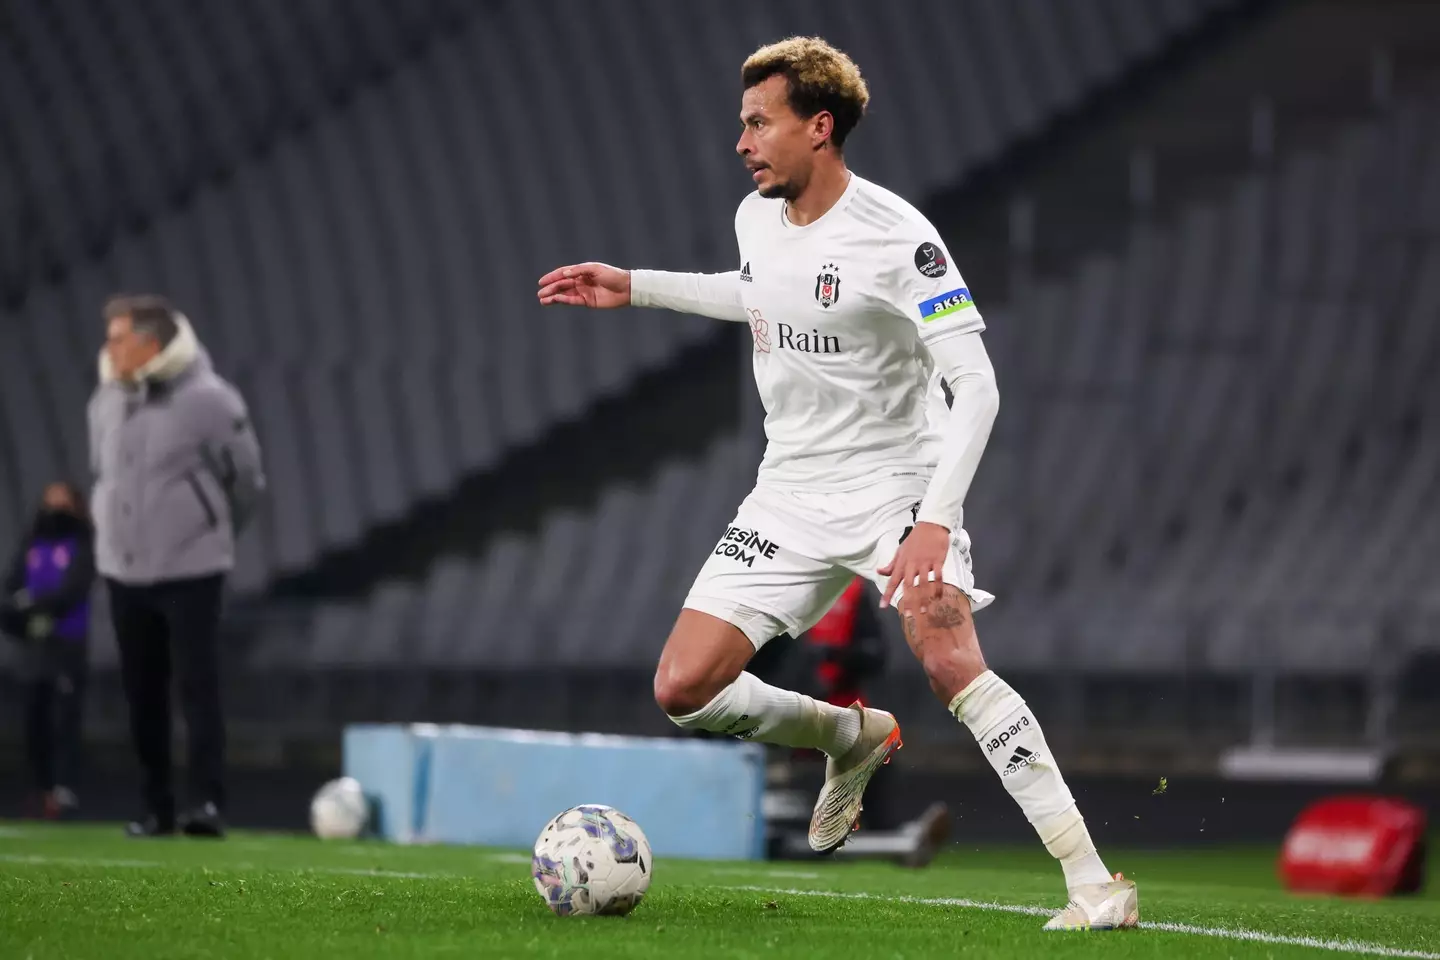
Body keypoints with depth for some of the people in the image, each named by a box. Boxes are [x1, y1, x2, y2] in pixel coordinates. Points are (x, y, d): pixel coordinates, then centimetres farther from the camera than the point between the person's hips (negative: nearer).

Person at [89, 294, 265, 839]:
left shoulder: (207, 400, -12)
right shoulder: (106, 402, 3)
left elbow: (247, 481, -1)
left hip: (190, 572, -5)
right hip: (123, 570, 5)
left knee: (198, 688, -10)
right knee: (142, 695, 7)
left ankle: (208, 804, -12)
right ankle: (157, 809, 14)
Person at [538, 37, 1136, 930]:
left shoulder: (895, 235, -19)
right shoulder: (755, 218, 2)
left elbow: (976, 386, -21)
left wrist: (936, 519, -31)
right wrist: (635, 287, 23)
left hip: (894, 481, -6)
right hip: (792, 492, 6)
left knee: (950, 660, -30)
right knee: (682, 688, -5)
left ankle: (1092, 880, -26)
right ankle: (851, 736, 24)